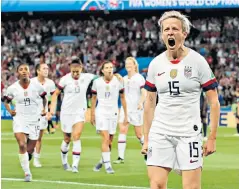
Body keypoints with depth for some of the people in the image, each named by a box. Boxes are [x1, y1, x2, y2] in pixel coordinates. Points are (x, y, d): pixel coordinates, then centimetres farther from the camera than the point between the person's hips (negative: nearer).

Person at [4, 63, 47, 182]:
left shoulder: (37, 86, -6)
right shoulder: (12, 88, -5)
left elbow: (44, 98, 13)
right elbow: (6, 101, 10)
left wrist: (44, 109, 2)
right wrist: (10, 111, -5)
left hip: (34, 120, 1)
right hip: (19, 119, -1)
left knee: (30, 150, 6)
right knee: (22, 145, -19)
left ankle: (25, 160, 42)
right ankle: (27, 173, -9)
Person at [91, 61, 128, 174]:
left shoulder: (118, 81, 0)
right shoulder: (97, 82, 0)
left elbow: (122, 98, 8)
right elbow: (94, 98, 12)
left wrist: (126, 115, 7)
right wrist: (92, 115, 14)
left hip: (113, 113, 2)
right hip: (101, 112, -2)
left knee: (110, 141, 4)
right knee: (105, 138, -16)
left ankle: (102, 161, 25)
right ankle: (107, 165, -15)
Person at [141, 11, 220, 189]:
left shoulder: (197, 61, -4)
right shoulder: (155, 64, 7)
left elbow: (214, 102, -2)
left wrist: (212, 137, -8)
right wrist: (146, 138, 11)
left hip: (189, 133, -3)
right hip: (160, 133, 3)